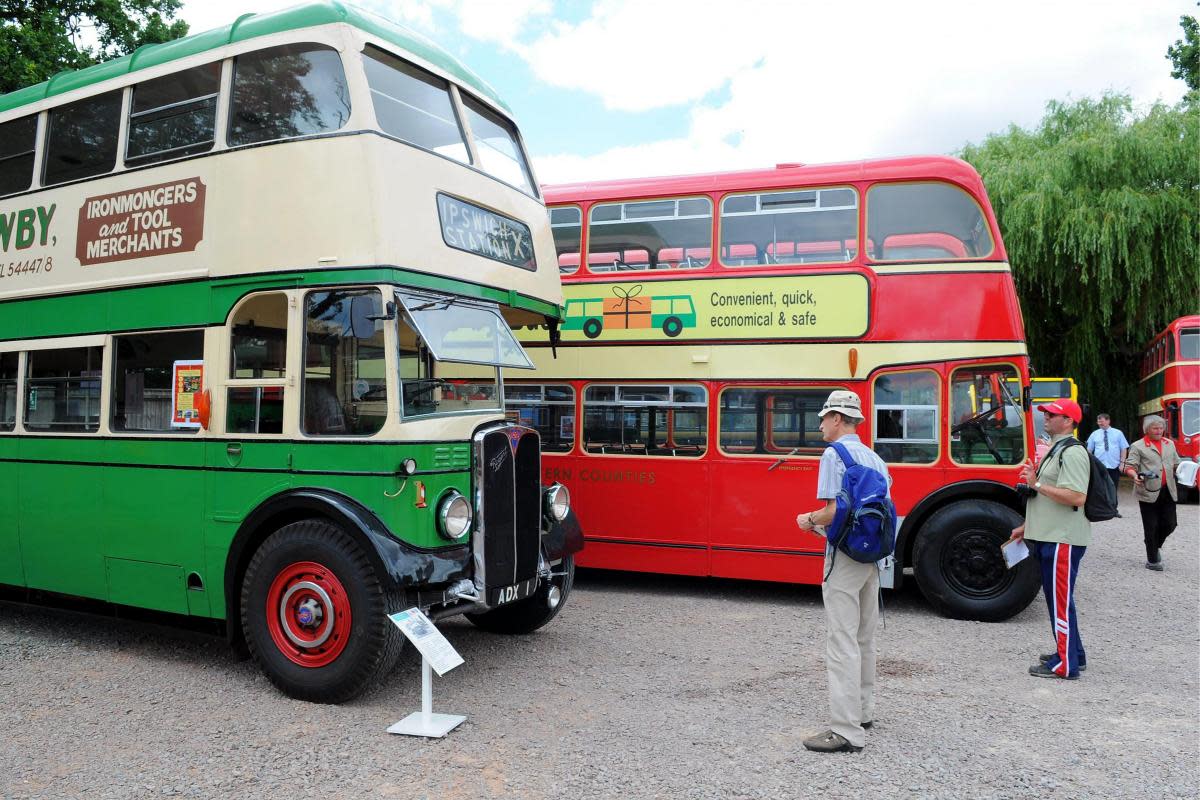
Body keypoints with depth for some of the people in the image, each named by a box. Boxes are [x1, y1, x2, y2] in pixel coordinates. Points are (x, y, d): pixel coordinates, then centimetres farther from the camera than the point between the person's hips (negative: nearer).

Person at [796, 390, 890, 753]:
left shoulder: (834, 456, -13)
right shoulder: (875, 458, 10)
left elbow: (832, 511, -21)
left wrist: (809, 520, -1)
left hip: (844, 557, -8)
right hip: (873, 555, 8)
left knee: (842, 642, -6)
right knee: (865, 639, 19)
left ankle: (846, 731, -4)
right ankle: (864, 712, 31)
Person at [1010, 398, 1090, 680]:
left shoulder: (1072, 453, -15)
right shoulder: (1056, 451, 18)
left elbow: (1076, 497, -26)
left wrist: (1037, 484, -21)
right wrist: (1027, 527, 23)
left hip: (1063, 540, -10)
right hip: (1049, 537, 11)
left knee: (1060, 600, -5)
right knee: (1057, 598, 17)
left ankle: (1065, 665, 2)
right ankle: (1072, 654, 28)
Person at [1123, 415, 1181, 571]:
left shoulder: (1170, 444, 15)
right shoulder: (1138, 446, -2)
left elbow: (1176, 465, 20)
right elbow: (1129, 466, -7)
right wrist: (1135, 475, -27)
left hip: (1168, 492, 5)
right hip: (1148, 492, -5)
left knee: (1169, 524, 6)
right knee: (1151, 527, 2)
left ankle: (1155, 546, 34)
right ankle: (1152, 560, 13)